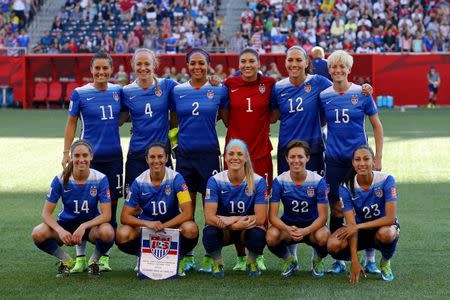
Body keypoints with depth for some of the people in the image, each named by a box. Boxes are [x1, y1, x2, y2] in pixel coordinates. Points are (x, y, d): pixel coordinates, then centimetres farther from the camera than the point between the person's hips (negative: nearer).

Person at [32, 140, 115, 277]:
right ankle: (66, 261, 2)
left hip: (91, 225, -1)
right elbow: (46, 213, -12)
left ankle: (94, 261, -1)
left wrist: (83, 226, -34)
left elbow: (106, 215, -19)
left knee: (107, 232, -37)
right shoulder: (61, 179, -13)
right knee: (38, 234, -28)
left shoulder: (100, 179, -15)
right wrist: (60, 230, -32)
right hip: (66, 224, 1)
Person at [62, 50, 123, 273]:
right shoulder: (80, 94, -2)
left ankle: (104, 256, 16)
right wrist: (66, 153, -2)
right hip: (88, 156, -3)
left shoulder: (118, 91, 6)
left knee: (111, 204, 5)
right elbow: (71, 123, 2)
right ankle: (80, 256, 7)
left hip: (113, 156, 3)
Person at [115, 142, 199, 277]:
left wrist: (163, 226, -27)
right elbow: (125, 216, -9)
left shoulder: (176, 178, -12)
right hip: (145, 227, 1)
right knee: (122, 234, -29)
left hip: (172, 225, -1)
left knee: (190, 229, -34)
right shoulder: (139, 182, -8)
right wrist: (148, 223, -28)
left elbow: (188, 213, -18)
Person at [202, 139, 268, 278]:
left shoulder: (258, 181, -12)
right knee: (209, 232, -33)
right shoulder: (215, 181, -12)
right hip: (223, 231, 0)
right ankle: (217, 263, -1)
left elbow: (260, 218, -18)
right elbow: (209, 217, -20)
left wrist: (228, 221, -31)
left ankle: (252, 262, 1)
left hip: (247, 229, 0)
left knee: (258, 235, -33)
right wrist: (236, 224, -38)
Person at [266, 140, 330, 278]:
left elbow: (322, 216, -15)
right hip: (288, 225, 1)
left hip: (312, 226, -1)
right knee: (271, 236, -32)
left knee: (323, 236, -35)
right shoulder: (279, 182, -11)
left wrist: (305, 231, -34)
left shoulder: (318, 181, -14)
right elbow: (273, 216, -14)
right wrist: (288, 229, -35)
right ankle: (289, 260, 4)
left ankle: (318, 260, 4)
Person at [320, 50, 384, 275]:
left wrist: (378, 158, 0)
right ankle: (339, 260, 15)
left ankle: (370, 259, 9)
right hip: (334, 160, 2)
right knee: (336, 209, 5)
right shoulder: (324, 96, 2)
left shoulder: (361, 93, -3)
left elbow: (377, 126, 3)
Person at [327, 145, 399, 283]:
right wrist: (354, 261, -29)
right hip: (360, 232, 2)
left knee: (386, 233, -40)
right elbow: (351, 225, -20)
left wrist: (358, 226, -28)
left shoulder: (386, 180, -19)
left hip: (383, 227, -2)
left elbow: (390, 218, -24)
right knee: (333, 245, -28)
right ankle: (357, 260, 8)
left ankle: (385, 263, -3)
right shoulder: (346, 188, -14)